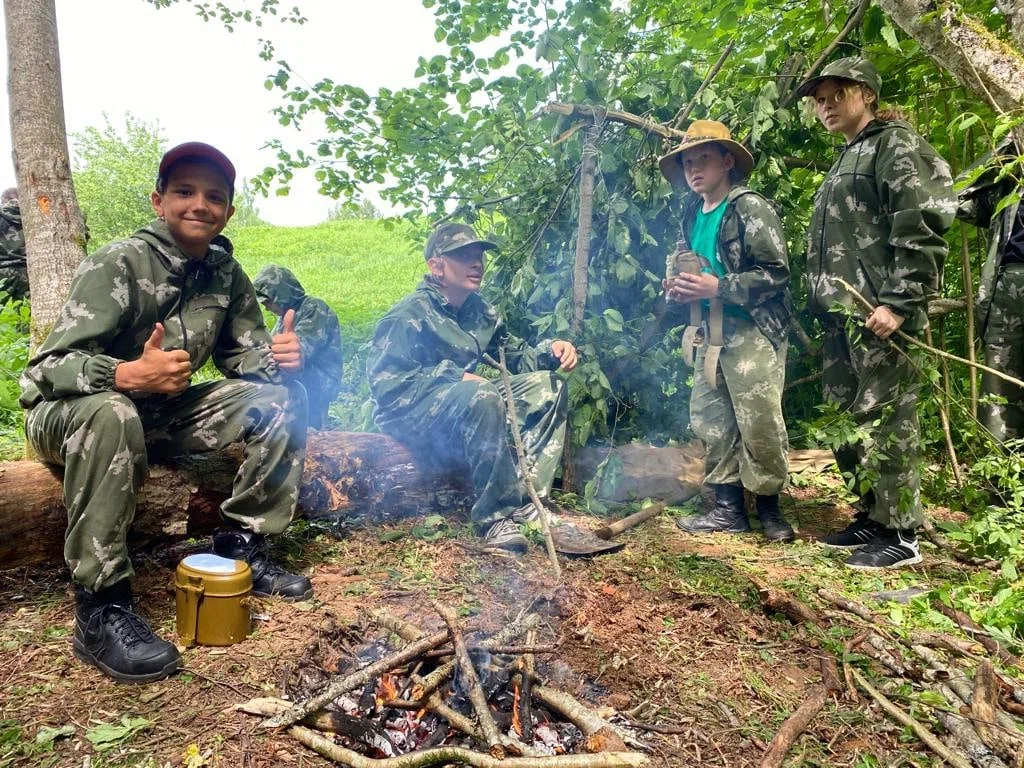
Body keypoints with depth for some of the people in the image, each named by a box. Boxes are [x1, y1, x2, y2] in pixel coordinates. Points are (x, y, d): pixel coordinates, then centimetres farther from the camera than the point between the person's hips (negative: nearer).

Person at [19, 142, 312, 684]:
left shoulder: (226, 273, -2)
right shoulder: (117, 265, -20)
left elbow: (242, 353, 5)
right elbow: (47, 368, -25)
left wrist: (275, 357, -20)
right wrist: (130, 374, -45)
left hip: (160, 414, 6)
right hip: (67, 416, -5)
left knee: (283, 398, -8)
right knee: (111, 413, -40)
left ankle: (241, 547, -3)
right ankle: (101, 607, -30)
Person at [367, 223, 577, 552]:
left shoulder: (479, 312, 9)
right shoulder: (409, 315, -14)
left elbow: (515, 355, 15)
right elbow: (385, 383, -20)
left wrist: (549, 351, -7)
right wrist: (454, 377, -25)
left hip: (463, 408, 8)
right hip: (409, 415, -8)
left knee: (547, 387, -5)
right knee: (483, 395, -37)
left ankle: (527, 500, -15)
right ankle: (496, 515, -26)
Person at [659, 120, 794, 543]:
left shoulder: (751, 208, -7)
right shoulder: (692, 216, 16)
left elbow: (776, 273, -13)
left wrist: (717, 287, -20)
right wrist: (679, 289, 5)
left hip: (752, 330, -7)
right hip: (711, 333, 8)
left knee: (759, 421, -8)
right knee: (709, 419, 6)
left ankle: (768, 506, 10)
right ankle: (728, 507, 16)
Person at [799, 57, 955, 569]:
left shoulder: (895, 145, -2)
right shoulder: (845, 162, 25)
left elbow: (922, 228, -14)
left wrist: (899, 302, -21)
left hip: (878, 314, -9)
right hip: (840, 317, 9)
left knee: (885, 422, -6)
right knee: (849, 422, 12)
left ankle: (900, 533, 3)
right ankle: (870, 517, 23)